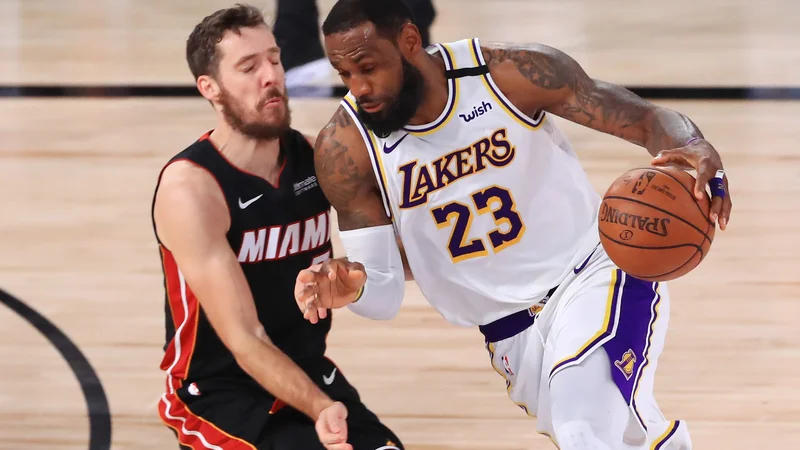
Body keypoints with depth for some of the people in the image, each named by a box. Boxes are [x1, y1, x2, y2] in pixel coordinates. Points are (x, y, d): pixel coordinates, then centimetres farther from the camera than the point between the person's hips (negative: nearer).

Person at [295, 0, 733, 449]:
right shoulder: (345, 150, -13)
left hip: (597, 275, -3)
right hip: (512, 335, 4)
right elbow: (384, 292, -7)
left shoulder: (512, 74, -18)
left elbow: (647, 119, -11)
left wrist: (700, 151, -34)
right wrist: (353, 287, -32)